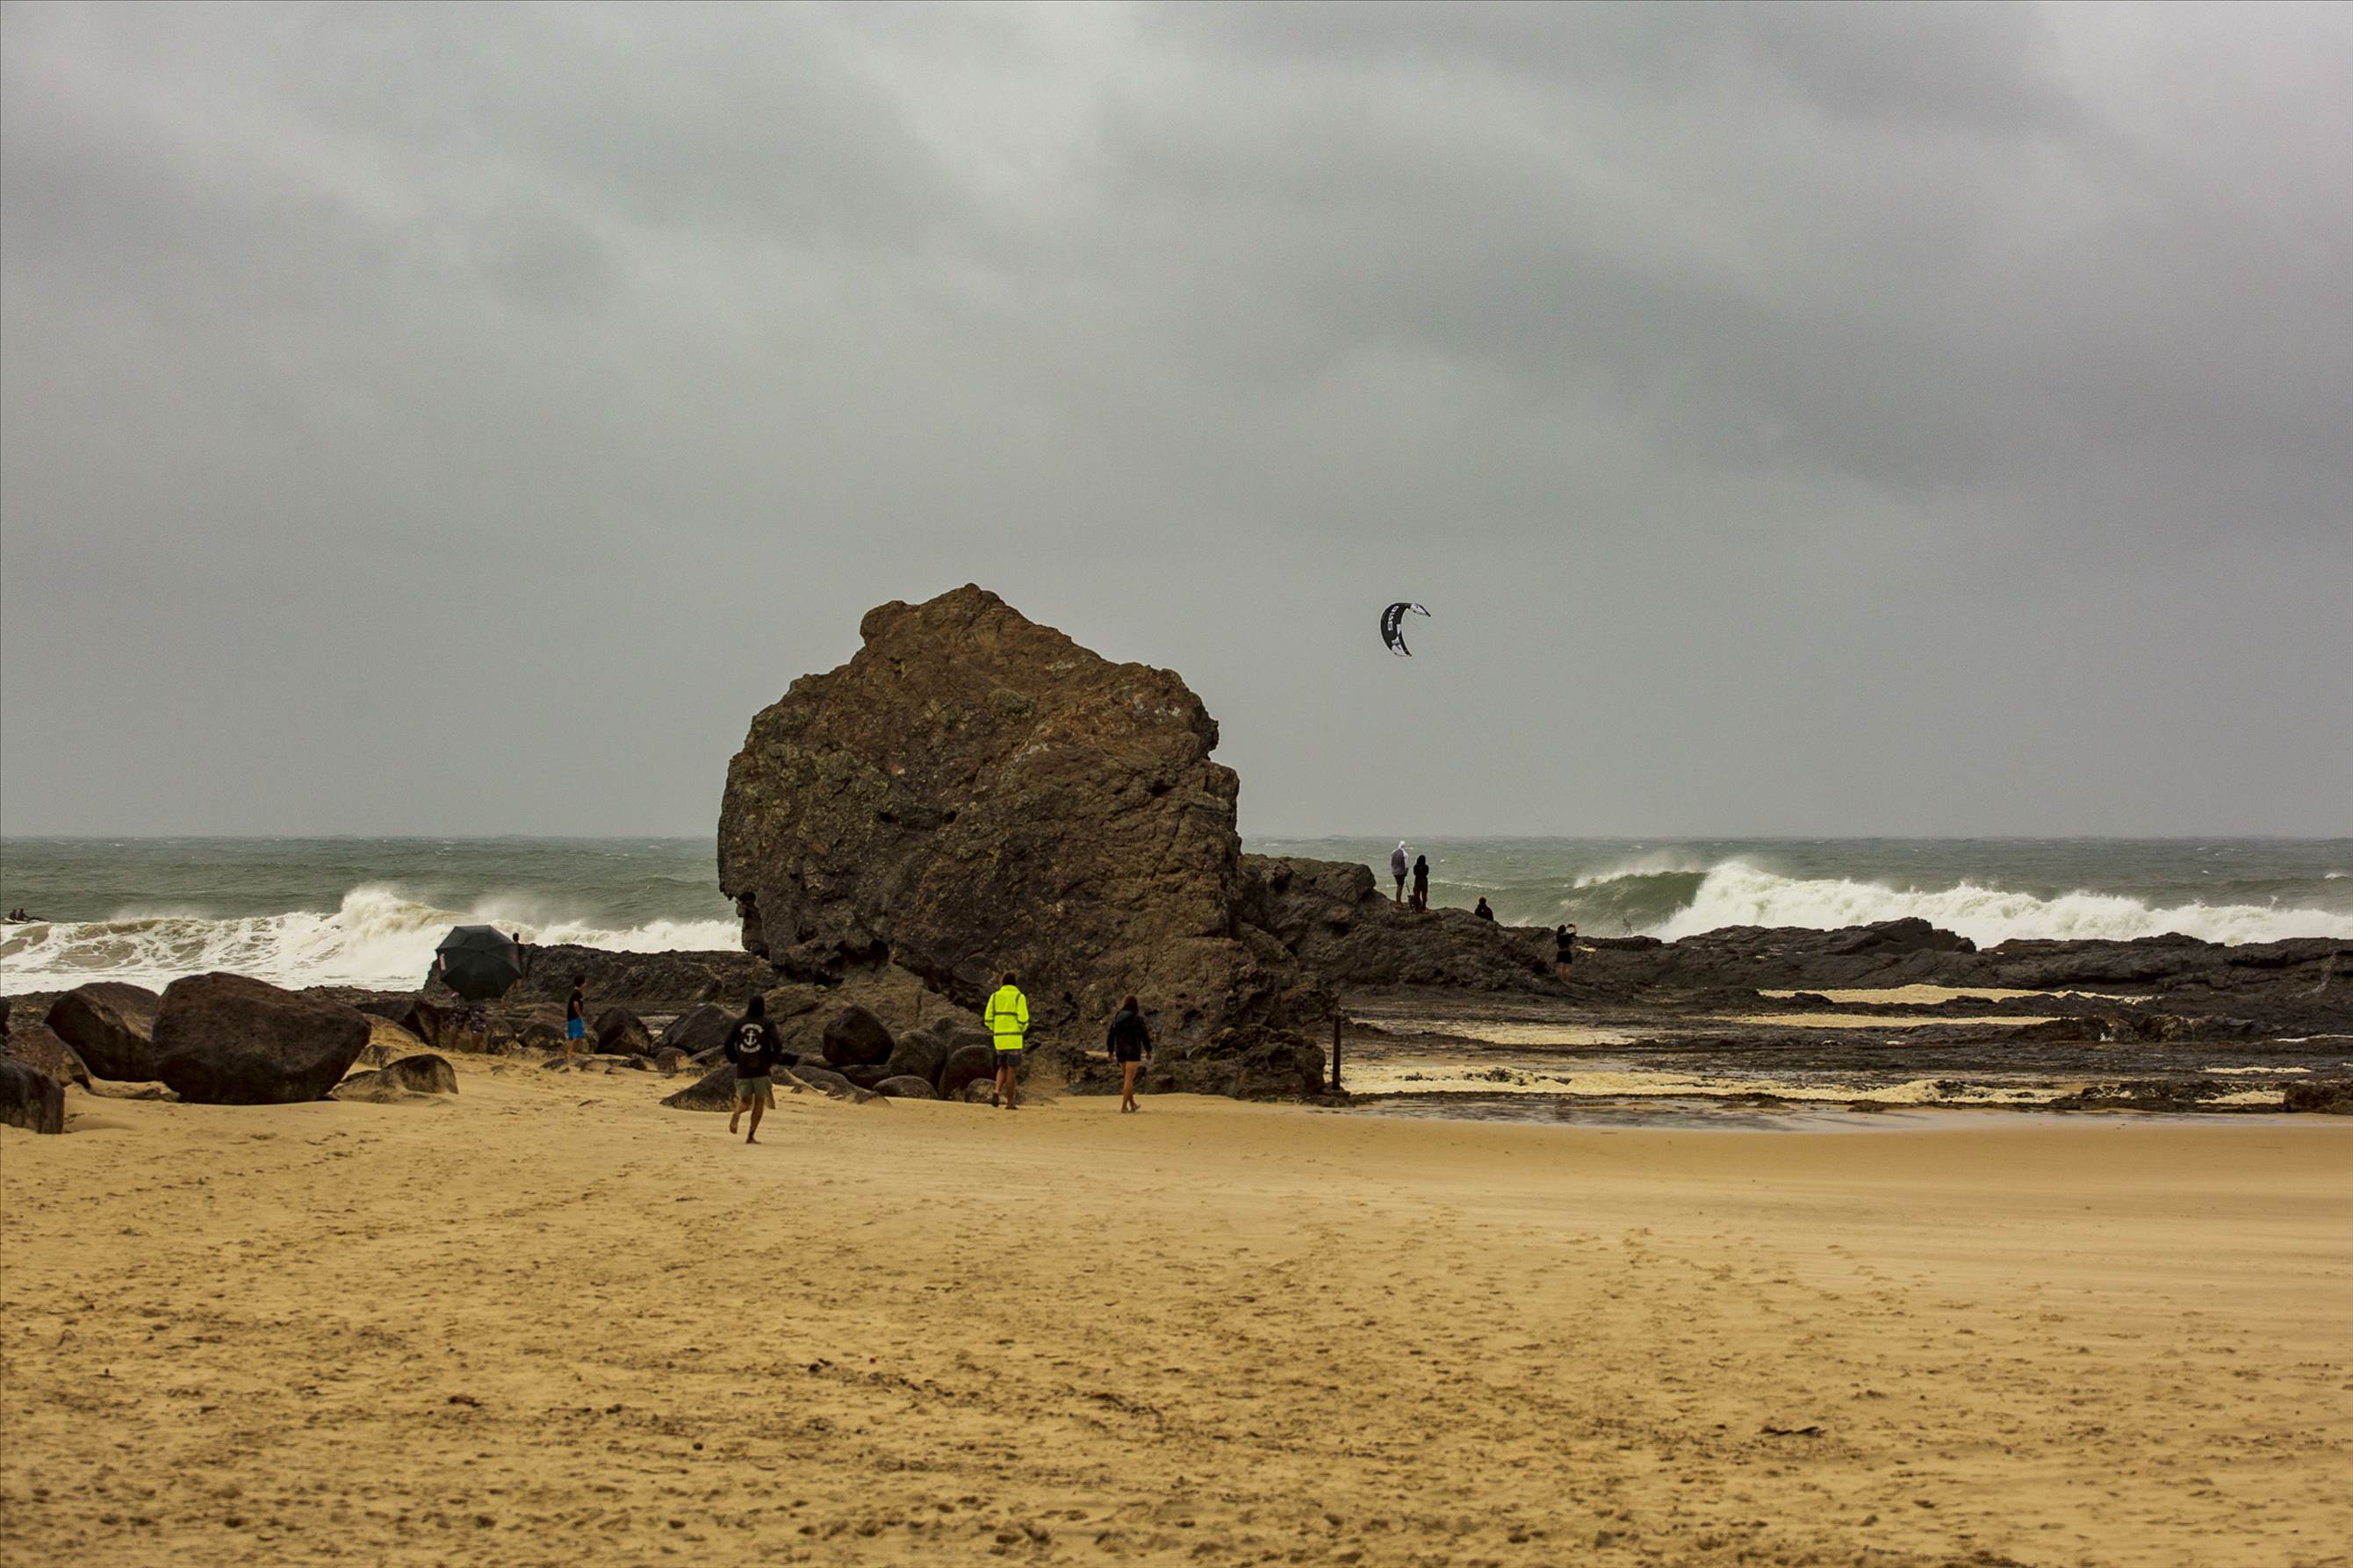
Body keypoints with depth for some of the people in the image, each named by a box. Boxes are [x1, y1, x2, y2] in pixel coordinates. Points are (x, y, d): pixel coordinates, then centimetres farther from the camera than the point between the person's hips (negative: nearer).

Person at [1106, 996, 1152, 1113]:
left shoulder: (1116, 1018, 4)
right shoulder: (1137, 1018, -9)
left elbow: (1111, 1036, 6)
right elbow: (1144, 1035, -6)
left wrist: (1110, 1051, 13)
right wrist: (1149, 1050, 6)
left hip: (1120, 1052, 5)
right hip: (1133, 1052, -5)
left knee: (1127, 1078, 19)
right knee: (1129, 1080, -6)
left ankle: (1132, 1105, 29)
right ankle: (1123, 1107, -12)